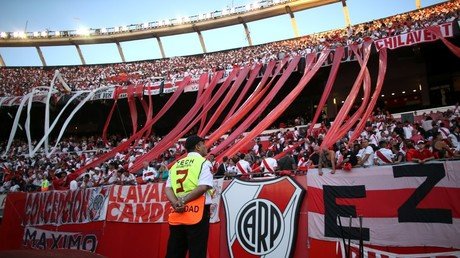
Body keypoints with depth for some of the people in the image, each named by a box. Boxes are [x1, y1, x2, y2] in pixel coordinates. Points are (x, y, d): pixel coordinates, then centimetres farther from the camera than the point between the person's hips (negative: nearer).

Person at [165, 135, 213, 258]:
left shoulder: (176, 164, 16)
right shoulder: (203, 162, -1)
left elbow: (168, 188, 4)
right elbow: (203, 187, -15)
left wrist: (176, 203, -9)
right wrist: (184, 200, -11)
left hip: (177, 213, 6)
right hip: (197, 211, -6)